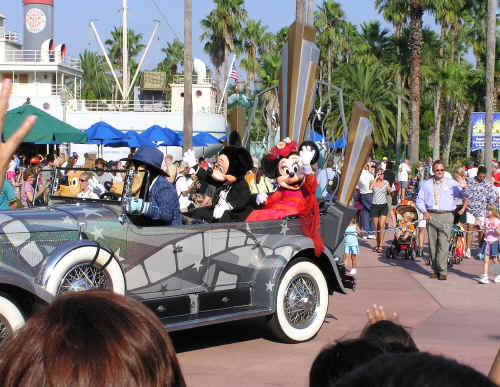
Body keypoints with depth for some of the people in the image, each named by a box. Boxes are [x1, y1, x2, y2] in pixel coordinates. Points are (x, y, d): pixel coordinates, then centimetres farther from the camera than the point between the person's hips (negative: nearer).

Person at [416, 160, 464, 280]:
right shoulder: (426, 184, 15)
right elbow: (419, 200, 16)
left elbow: (463, 195, -6)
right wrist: (424, 211, 0)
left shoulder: (451, 183, 8)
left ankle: (443, 271, -10)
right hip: (431, 215, 3)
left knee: (443, 243, -12)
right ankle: (435, 270, 14)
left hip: (446, 216, -3)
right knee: (432, 243, 5)